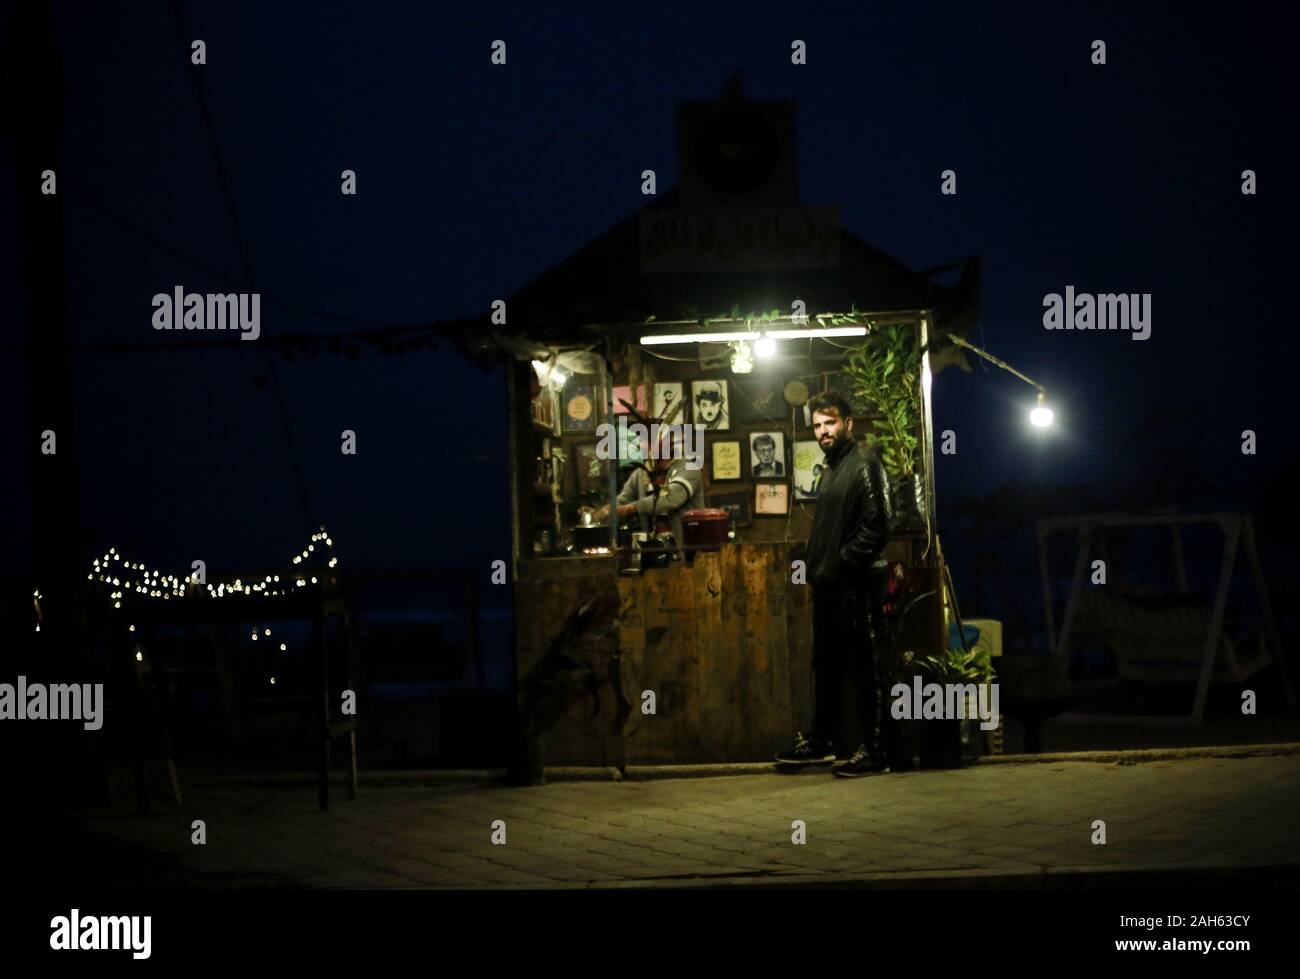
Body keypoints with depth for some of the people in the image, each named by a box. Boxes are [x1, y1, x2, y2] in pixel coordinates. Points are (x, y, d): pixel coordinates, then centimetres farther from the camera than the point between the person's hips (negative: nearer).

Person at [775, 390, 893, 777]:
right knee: (826, 665, 16)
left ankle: (873, 751, -1)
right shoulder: (832, 468, 18)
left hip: (858, 585, -10)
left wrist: (841, 565, -18)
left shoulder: (863, 464, -11)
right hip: (829, 585, 10)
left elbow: (875, 526, -18)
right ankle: (820, 741, 26)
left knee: (865, 668, -5)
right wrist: (816, 564, 14)